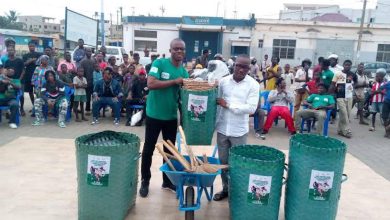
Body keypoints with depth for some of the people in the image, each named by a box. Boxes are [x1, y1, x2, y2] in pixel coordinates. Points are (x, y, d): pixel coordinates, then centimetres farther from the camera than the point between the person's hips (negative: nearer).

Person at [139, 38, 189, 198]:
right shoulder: (159, 63, -11)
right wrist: (174, 81, -23)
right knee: (148, 149, 8)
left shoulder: (184, 72, 4)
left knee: (169, 149, 15)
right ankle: (145, 181, 25)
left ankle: (168, 180, 31)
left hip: (171, 116, 5)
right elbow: (151, 84, -23)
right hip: (154, 114, -5)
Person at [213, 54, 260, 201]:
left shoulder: (253, 85, -8)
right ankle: (225, 188, 31)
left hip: (239, 131, -3)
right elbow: (217, 103, 8)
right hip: (222, 129, 4)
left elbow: (251, 108, -16)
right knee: (223, 160, 15)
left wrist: (228, 105, -17)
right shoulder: (223, 81, 2)